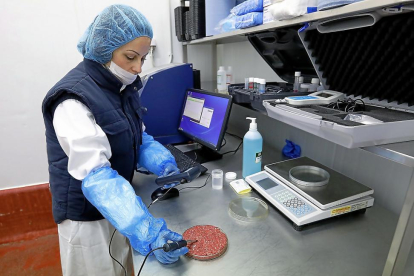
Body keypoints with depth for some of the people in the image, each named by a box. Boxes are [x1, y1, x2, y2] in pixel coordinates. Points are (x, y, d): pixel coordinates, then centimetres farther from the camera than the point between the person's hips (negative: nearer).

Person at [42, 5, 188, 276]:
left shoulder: (124, 87, -1)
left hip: (117, 205, 7)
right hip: (87, 216, -6)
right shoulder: (74, 100, -26)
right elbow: (96, 176, -33)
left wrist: (162, 162, -12)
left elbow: (138, 136, 8)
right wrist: (147, 232, -39)